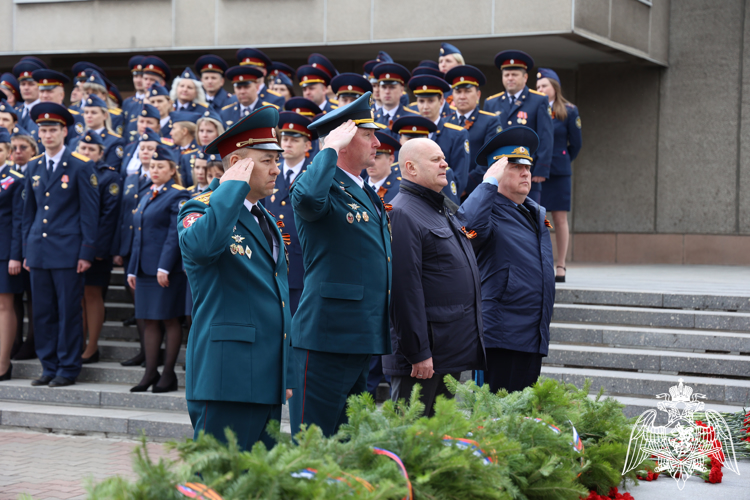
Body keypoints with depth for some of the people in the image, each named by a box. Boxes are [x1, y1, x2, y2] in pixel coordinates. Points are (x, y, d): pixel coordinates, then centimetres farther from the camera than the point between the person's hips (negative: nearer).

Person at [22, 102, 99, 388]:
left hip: (67, 252, -5)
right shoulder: (33, 168, 12)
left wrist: (87, 253, -9)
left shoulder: (81, 166, -3)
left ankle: (68, 369, 6)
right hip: (39, 252, 5)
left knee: (68, 312, -1)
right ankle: (49, 367, 15)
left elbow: (90, 212, -4)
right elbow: (29, 212, 18)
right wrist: (27, 251, 12)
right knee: (42, 313, 7)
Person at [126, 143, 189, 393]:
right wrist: (132, 269, 14)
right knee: (149, 321, 8)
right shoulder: (146, 197, 18)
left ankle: (168, 374, 4)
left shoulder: (178, 196, -6)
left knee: (170, 319, -1)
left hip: (168, 269, -8)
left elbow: (175, 234, -14)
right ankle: (150, 373, 12)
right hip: (145, 269, 8)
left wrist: (165, 267, -20)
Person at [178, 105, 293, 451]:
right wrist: (234, 185, -20)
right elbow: (202, 243, -33)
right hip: (226, 379, -8)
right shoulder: (203, 211, -5)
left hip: (267, 381, 8)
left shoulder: (266, 219, 21)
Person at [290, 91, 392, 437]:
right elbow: (307, 198, -37)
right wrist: (330, 149, -21)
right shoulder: (326, 186, -10)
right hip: (328, 336, -9)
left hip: (362, 340, 9)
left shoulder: (367, 194, 19)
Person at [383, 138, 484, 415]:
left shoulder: (444, 210, 17)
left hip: (454, 348, 10)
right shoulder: (402, 214, -15)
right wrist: (418, 353, -22)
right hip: (426, 352, -10)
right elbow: (406, 287, -20)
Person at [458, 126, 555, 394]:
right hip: (499, 337, -8)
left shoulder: (538, 214, 19)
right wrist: (489, 181, -25)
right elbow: (469, 223, -34)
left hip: (534, 338, 8)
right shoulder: (490, 211, -7)